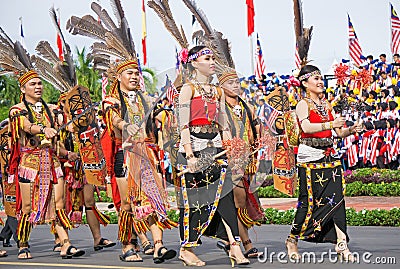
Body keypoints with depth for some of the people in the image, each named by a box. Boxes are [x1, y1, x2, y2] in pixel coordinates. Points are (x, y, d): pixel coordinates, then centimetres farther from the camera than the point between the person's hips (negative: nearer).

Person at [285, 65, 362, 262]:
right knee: (309, 201, -3)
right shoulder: (303, 105, -4)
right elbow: (306, 128, -23)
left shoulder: (326, 105, 16)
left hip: (328, 156, 6)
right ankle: (292, 240, 14)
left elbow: (339, 132, 14)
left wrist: (350, 130, -7)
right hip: (310, 157, -6)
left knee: (336, 198, -4)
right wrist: (330, 125, -36)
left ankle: (341, 244, -6)